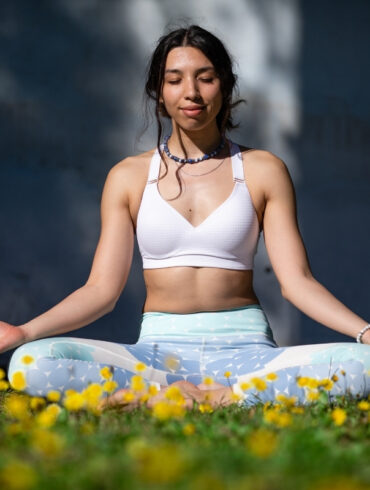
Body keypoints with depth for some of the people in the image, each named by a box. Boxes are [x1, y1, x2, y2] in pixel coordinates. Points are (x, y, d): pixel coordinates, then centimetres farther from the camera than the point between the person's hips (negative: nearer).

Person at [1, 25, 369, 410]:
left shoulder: (263, 171, 9)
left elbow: (297, 281, 2)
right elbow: (102, 288, 5)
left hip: (243, 348, 0)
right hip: (161, 350, 1)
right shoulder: (129, 176, 11)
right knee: (31, 364, -30)